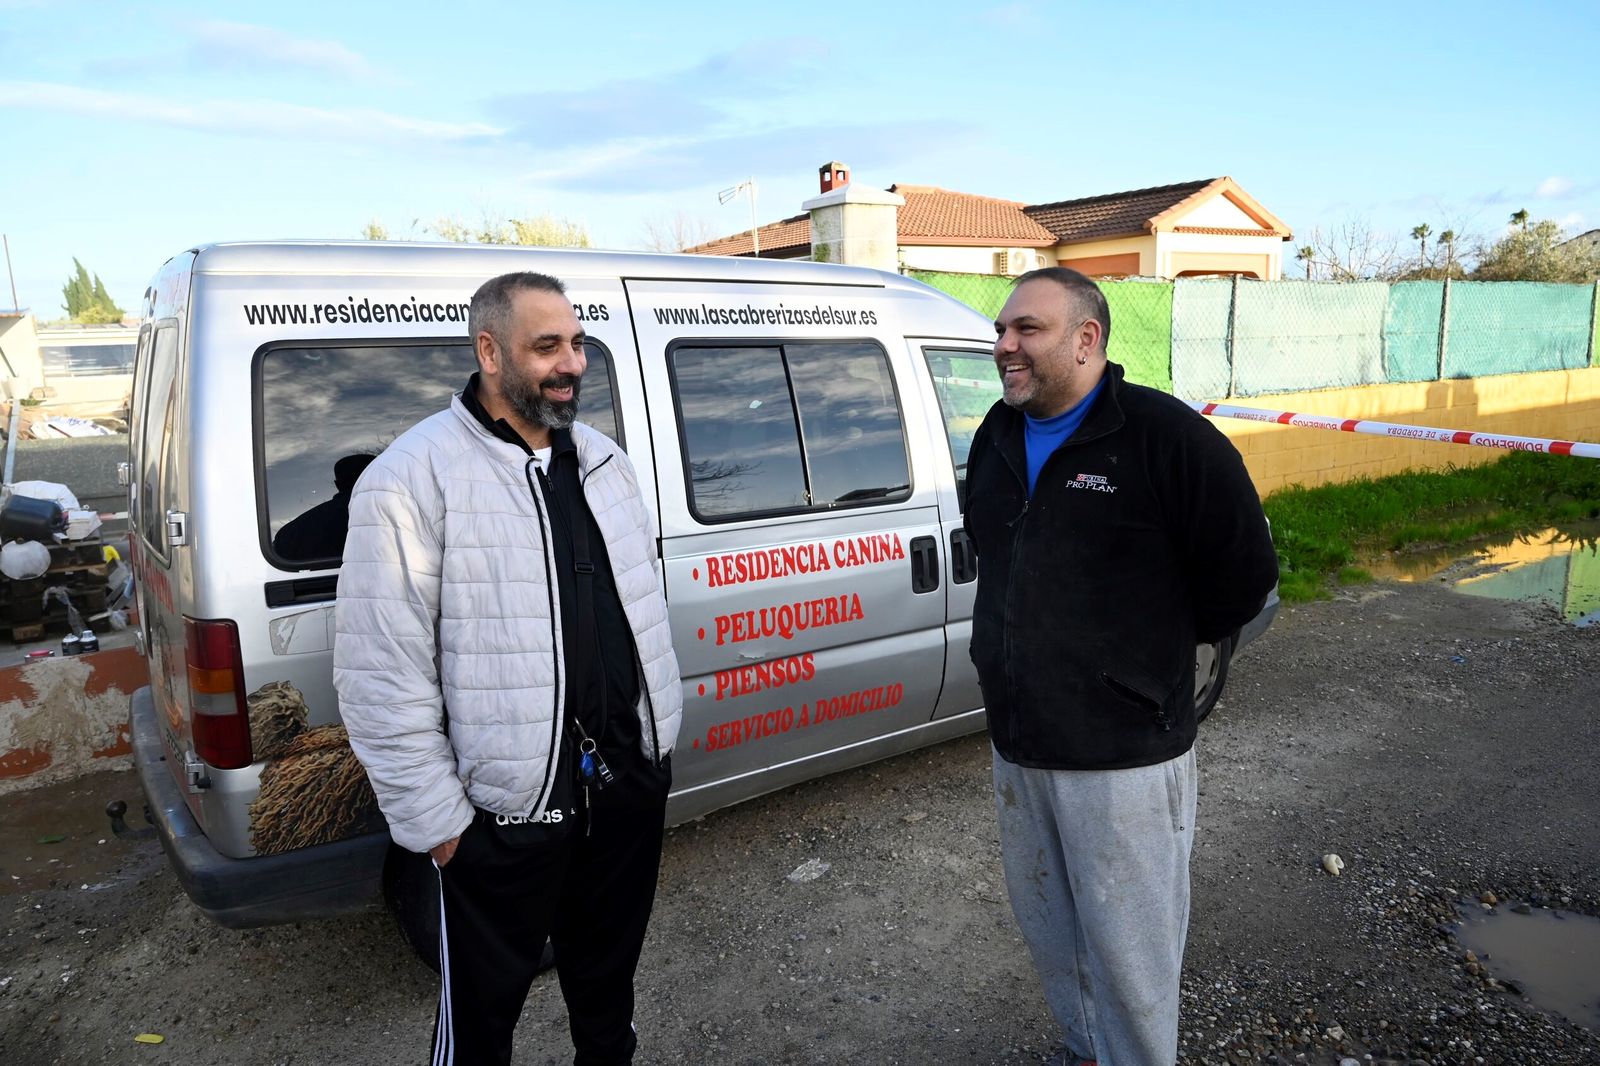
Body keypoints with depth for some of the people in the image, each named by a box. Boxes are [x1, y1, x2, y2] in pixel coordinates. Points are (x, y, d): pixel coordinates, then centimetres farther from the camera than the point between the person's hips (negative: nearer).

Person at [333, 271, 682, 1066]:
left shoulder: (603, 460, 7)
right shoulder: (413, 480, -15)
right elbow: (381, 679, -15)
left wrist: (658, 735, 13)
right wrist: (437, 818, -12)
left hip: (631, 779, 6)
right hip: (506, 806, -5)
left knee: (607, 971, 26)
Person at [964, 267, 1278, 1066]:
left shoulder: (1165, 436, -16)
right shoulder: (996, 436, 6)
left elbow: (1243, 572, -10)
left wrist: (1156, 646, 2)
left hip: (1123, 755, -7)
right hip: (1016, 744, 7)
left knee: (1126, 949, 8)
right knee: (1046, 927, 23)